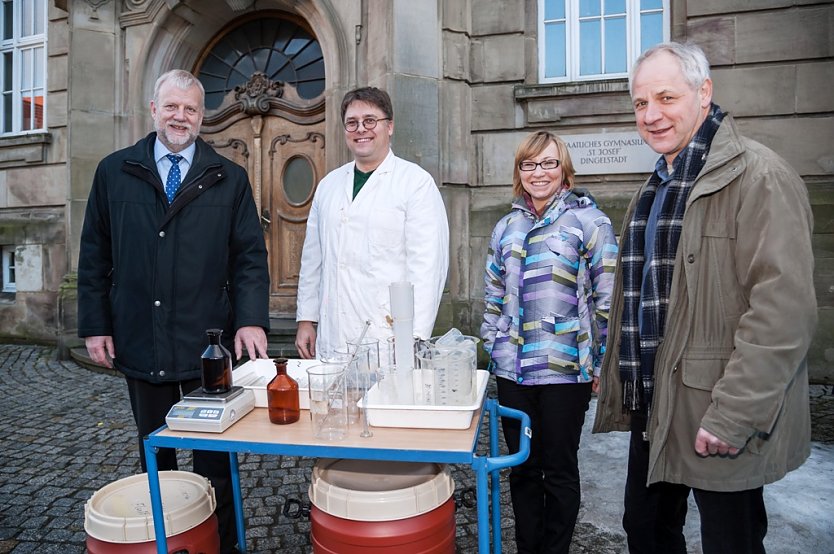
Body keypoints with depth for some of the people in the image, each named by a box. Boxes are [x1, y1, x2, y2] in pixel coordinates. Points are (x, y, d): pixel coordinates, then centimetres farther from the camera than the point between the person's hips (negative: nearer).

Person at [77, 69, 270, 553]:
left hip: (210, 347, -1)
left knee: (215, 460, 9)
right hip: (139, 345, 2)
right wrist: (95, 325, 4)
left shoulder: (229, 179, 4)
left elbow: (250, 256, 0)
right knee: (154, 458, 17)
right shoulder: (114, 173, 8)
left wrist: (251, 320, -12)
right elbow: (94, 255, 9)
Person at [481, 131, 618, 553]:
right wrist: (493, 344, 11)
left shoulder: (588, 220, -4)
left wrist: (604, 363, -8)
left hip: (565, 368, -4)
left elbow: (608, 296, -6)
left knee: (558, 469, 10)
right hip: (513, 369, 5)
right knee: (522, 467, 15)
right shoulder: (507, 227, 11)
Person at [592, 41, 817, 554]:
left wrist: (734, 415, -23)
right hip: (653, 410, 8)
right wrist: (623, 386, 17)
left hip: (719, 425, -7)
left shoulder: (759, 176, -13)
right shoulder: (656, 188, 13)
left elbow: (783, 308, -21)